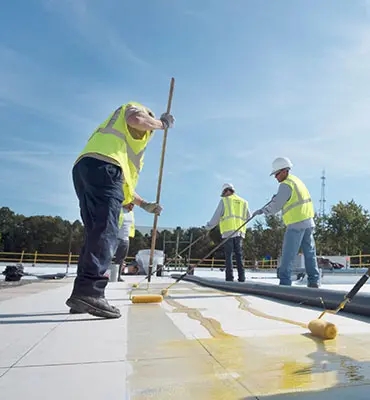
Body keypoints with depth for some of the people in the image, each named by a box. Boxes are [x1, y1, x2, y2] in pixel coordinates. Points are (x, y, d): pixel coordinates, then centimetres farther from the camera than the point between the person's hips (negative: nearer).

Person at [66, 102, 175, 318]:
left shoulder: (129, 142, 41)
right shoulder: (135, 108, 22)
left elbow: (122, 182, 35)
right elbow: (136, 119, -8)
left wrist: (144, 204, 33)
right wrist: (162, 123, 11)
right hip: (103, 166, -9)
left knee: (96, 232, 5)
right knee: (106, 231, -17)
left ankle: (82, 294, 3)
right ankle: (89, 292, -26)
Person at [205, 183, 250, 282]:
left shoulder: (224, 201, 4)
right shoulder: (243, 202, 16)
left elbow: (216, 217, 2)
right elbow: (249, 217, 20)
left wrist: (208, 226, 15)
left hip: (228, 232, -4)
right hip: (240, 232, 4)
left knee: (228, 255, -1)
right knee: (239, 255, 7)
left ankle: (229, 278, -5)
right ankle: (241, 277, 2)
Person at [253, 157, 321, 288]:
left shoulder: (286, 185, -11)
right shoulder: (297, 180, 18)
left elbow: (276, 206, -12)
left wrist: (262, 211, 2)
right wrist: (277, 197, 14)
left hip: (296, 224, -9)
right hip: (308, 222, 9)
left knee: (288, 255, -5)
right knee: (310, 253, 10)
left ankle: (285, 282, -3)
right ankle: (314, 281, 14)